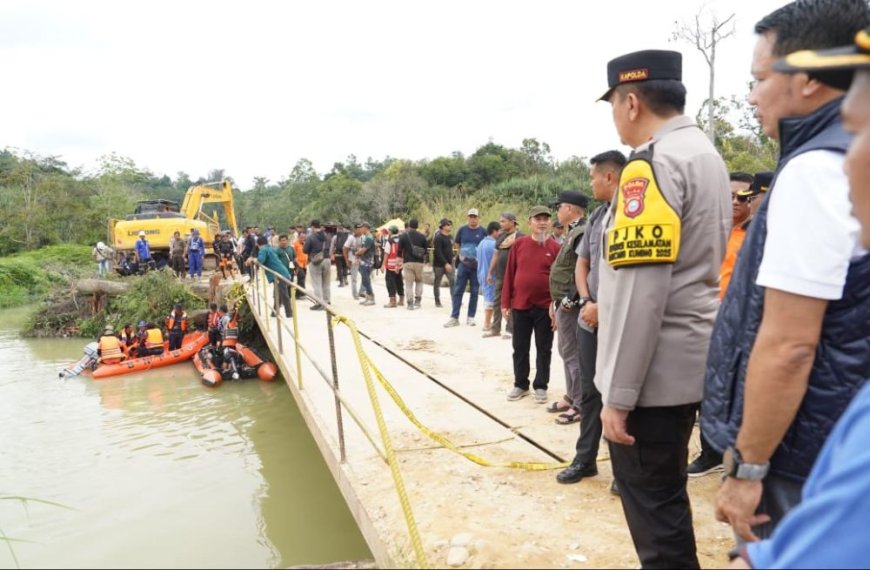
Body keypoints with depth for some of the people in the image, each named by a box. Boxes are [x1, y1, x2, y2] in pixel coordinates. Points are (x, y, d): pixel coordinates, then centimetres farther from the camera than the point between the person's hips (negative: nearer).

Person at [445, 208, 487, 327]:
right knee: (458, 291, 0)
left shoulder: (483, 231, -1)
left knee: (474, 292, 6)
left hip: (477, 266, -1)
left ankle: (471, 317, 15)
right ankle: (454, 318, 3)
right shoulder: (462, 230, 4)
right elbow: (457, 244, 15)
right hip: (463, 264, 1)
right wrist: (460, 254, 3)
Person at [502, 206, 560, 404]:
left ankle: (541, 386, 21)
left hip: (545, 307, -1)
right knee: (520, 348, 10)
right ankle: (520, 384, 24)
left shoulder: (555, 248, -3)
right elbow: (509, 274, 3)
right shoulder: (519, 244, 1)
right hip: (520, 305, 2)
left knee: (544, 349, 8)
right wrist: (505, 302, 1)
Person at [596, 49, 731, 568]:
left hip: (654, 369, -10)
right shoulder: (706, 154, 14)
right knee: (664, 496, 22)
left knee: (654, 506, 4)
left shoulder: (652, 162, -16)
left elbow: (640, 290, -23)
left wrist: (619, 393, -19)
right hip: (690, 359, 10)